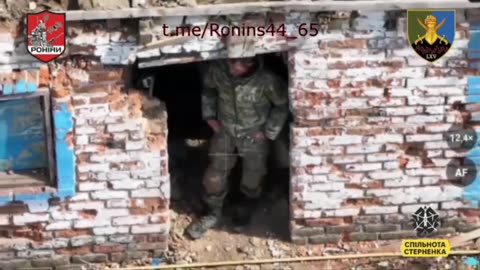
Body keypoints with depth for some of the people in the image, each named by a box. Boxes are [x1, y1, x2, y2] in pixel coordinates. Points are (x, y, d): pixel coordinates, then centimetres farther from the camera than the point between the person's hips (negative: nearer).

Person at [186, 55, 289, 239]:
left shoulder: (266, 81, -30)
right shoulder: (217, 71, -22)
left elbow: (282, 104, -12)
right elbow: (208, 90, 3)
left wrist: (269, 131, -10)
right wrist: (209, 115, -1)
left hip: (253, 133, -2)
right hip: (224, 129, 2)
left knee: (253, 174, 13)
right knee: (216, 173, 3)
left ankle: (247, 207, 43)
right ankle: (213, 213, 25)